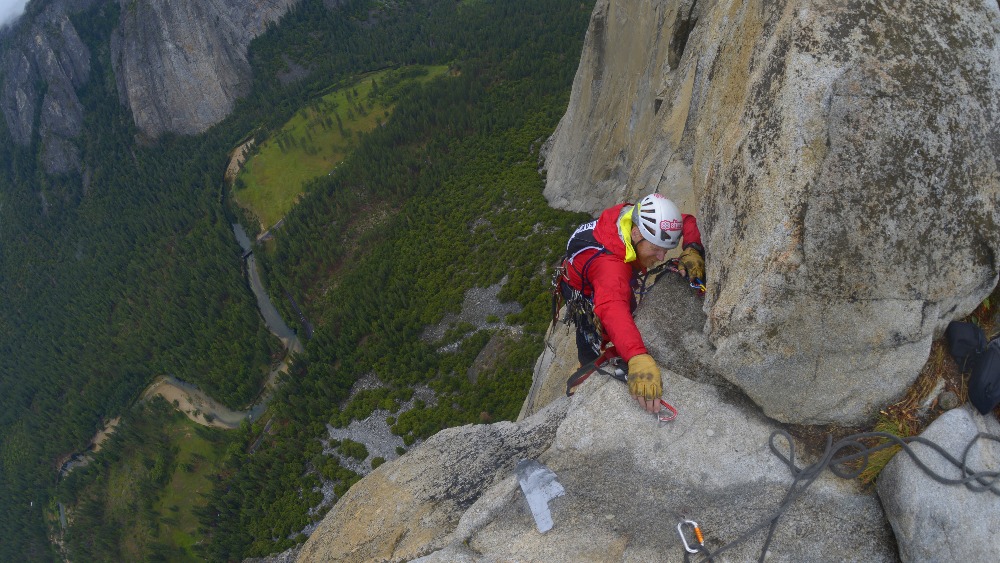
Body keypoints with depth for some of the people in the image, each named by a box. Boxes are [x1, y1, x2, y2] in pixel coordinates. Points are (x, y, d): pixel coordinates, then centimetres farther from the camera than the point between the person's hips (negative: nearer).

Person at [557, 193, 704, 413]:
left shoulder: (640, 219, -31)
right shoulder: (609, 263, -52)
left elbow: (686, 221, -14)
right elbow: (612, 308, -69)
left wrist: (693, 249, -36)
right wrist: (638, 358, -85)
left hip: (619, 281, 7)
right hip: (586, 294, -7)